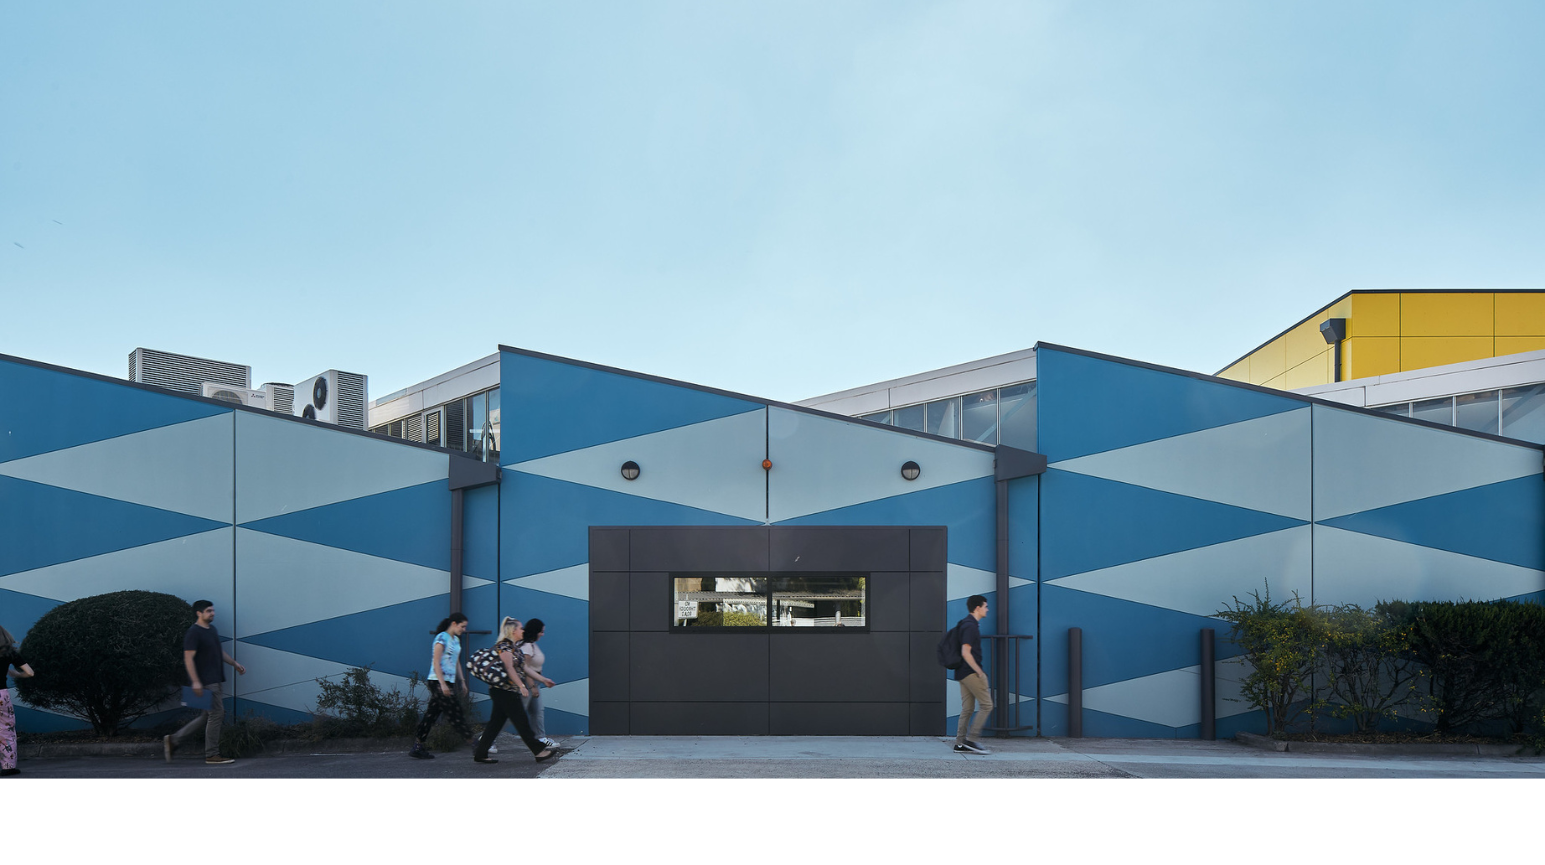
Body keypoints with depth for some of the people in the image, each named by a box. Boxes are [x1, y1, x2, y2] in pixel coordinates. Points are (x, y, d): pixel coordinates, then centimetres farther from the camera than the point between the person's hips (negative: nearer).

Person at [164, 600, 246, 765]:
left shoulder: (212, 630, 17)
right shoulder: (193, 633, -12)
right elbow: (188, 658, -18)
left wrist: (235, 664, 24)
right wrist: (195, 681, -24)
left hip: (214, 680, 10)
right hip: (205, 682, -10)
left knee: (207, 716, 12)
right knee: (216, 714, -7)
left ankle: (173, 740, 18)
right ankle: (212, 755, 0)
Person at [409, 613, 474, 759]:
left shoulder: (456, 640, 16)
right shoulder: (442, 638, -11)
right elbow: (436, 663, -16)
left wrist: (462, 681, 20)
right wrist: (442, 684, -21)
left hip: (449, 681, 9)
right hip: (438, 681, -9)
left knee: (432, 714, 8)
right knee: (455, 713, -6)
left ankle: (418, 747, 10)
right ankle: (471, 741, -6)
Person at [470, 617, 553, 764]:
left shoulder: (512, 646, 18)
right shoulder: (504, 646, -13)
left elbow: (523, 667, 23)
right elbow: (509, 668, -22)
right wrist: (521, 685, -27)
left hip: (505, 692, 10)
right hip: (504, 690, -10)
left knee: (496, 723, 9)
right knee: (521, 722, -4)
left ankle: (480, 754, 10)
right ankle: (538, 751, 0)